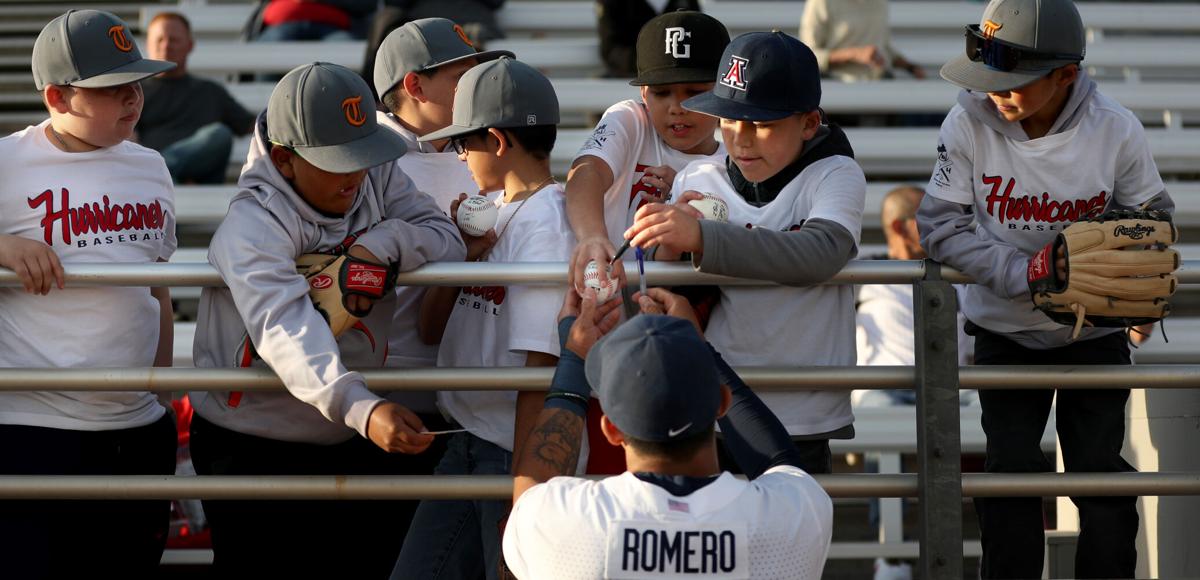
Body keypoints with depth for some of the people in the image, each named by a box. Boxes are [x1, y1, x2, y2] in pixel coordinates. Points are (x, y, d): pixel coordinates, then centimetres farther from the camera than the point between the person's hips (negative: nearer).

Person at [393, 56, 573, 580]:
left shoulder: (545, 223, -14)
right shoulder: (492, 213, 12)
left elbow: (540, 362, -19)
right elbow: (431, 329, 15)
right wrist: (460, 254, -3)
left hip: (520, 451, -9)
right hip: (466, 444, 9)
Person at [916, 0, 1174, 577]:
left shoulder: (1116, 130, -18)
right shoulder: (971, 122, -19)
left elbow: (1152, 221, -2)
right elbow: (941, 226, -17)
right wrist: (1024, 274, -27)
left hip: (1095, 334, 0)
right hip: (1005, 332, 0)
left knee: (1101, 473, 4)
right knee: (1010, 472, -2)